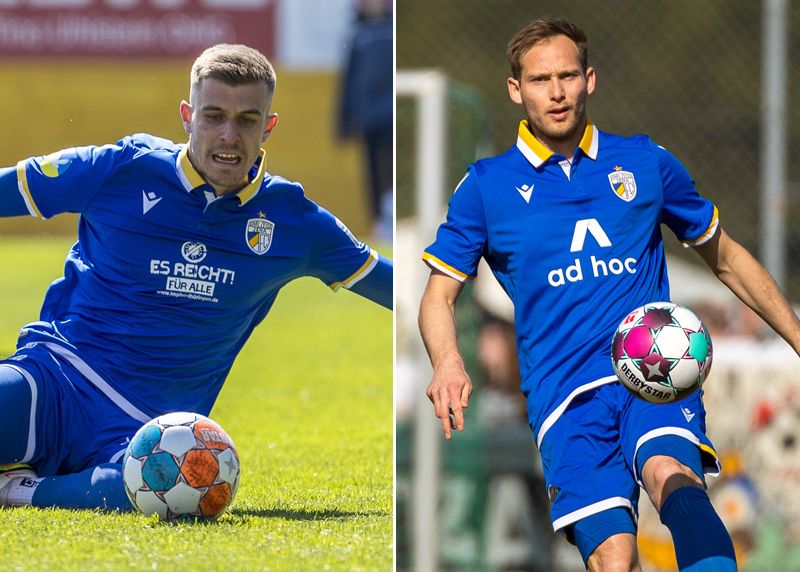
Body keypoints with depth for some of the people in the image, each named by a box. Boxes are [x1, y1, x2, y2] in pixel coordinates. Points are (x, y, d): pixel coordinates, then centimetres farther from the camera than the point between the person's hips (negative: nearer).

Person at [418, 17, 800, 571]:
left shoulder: (646, 163, 15)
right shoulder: (486, 187, 11)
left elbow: (727, 258, 26)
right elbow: (439, 296, 14)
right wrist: (448, 364, -8)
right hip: (565, 394, 0)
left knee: (670, 472, -35)